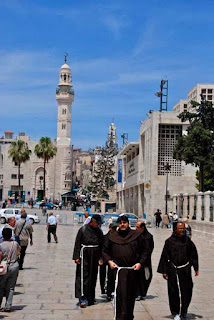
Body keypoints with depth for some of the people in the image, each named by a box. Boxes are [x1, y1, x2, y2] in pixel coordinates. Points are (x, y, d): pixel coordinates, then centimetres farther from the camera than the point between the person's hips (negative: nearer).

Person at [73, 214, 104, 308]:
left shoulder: (99, 231, 6)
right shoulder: (83, 229, -6)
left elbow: (101, 246, 9)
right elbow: (77, 243, -5)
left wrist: (100, 258, 3)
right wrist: (76, 257, -9)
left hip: (95, 256, 5)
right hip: (84, 254, -5)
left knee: (93, 277, 10)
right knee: (83, 276, -10)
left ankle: (91, 298, 20)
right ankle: (83, 298, -9)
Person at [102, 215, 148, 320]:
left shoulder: (137, 236, 6)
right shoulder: (112, 237, 8)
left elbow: (144, 251, 9)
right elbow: (105, 251, 18)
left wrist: (140, 263, -3)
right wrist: (109, 261, 2)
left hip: (133, 269, 1)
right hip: (119, 269, -1)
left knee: (131, 294, 9)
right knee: (120, 294, -15)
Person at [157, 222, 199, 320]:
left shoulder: (188, 241, 4)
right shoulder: (169, 241, -4)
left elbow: (193, 254, 13)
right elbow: (165, 257, -1)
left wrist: (196, 268, 12)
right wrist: (164, 271, -3)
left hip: (185, 270, 2)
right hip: (173, 270, -2)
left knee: (187, 291, 4)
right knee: (174, 292, 1)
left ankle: (184, 310, 27)